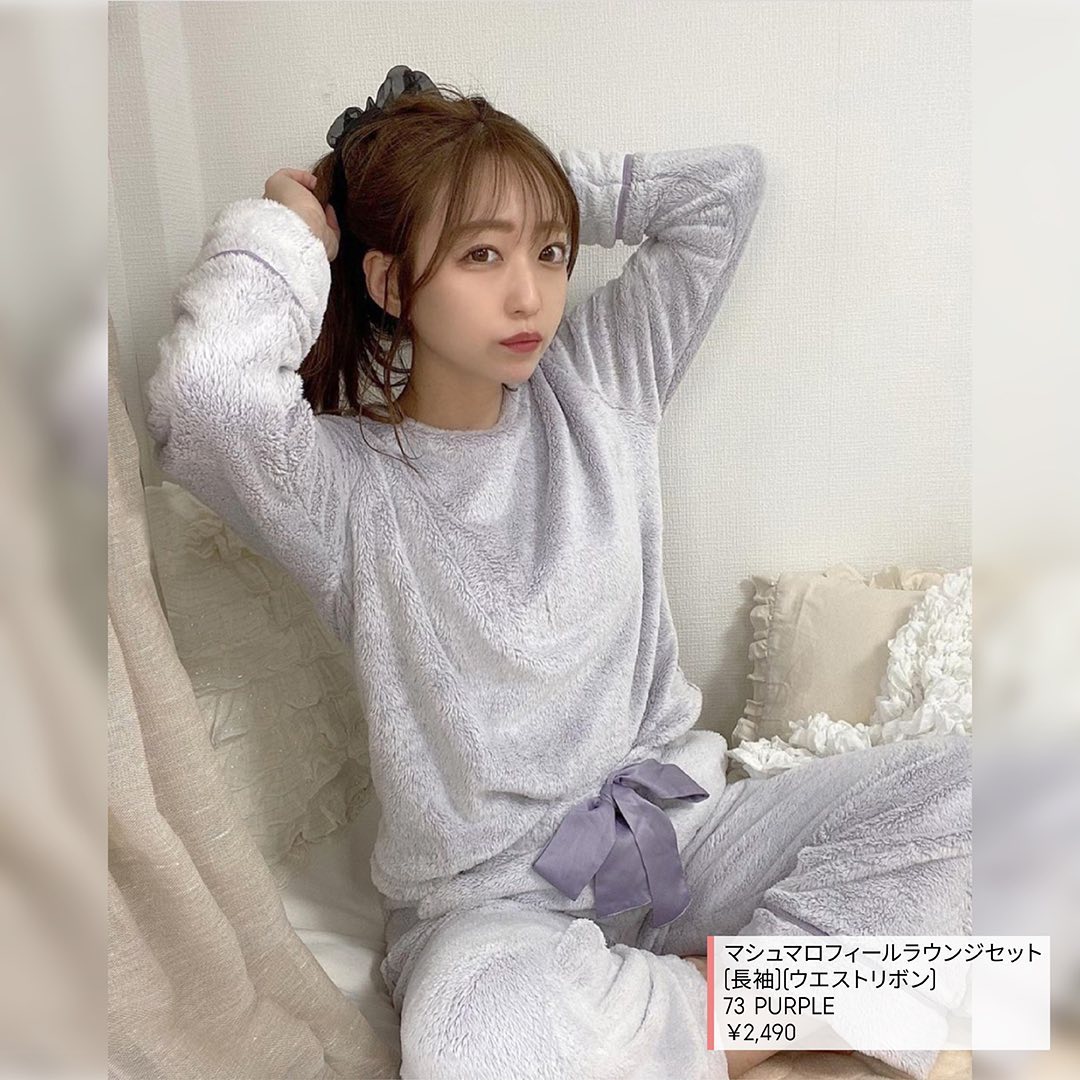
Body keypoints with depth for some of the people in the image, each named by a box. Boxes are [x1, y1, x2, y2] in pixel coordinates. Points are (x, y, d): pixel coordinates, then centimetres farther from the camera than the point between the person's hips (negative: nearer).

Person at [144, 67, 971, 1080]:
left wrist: (543, 185, 1)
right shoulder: (346, 483, -11)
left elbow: (725, 181, 4)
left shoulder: (595, 382, 3)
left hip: (678, 821, 4)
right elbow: (199, 389, -33)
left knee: (955, 785, -11)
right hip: (490, 894, -3)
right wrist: (287, 231, -14)